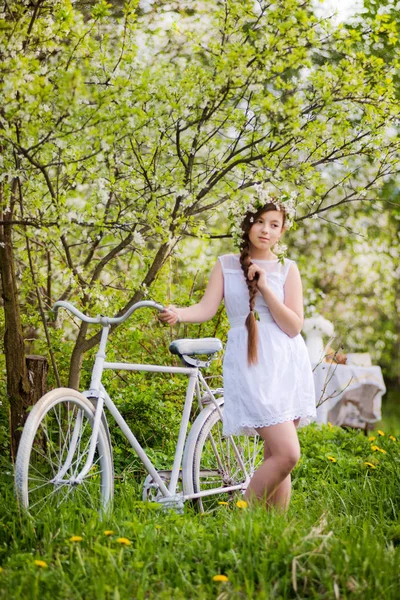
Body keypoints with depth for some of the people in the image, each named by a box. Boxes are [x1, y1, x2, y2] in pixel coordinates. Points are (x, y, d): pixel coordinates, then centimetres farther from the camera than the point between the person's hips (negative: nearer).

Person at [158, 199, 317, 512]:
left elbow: (294, 326, 0)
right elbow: (207, 309, -2)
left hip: (286, 364, 3)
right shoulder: (226, 264, 9)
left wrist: (265, 288, -9)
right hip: (250, 364, -3)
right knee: (287, 454, -16)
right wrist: (178, 313, -22)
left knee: (275, 456, 5)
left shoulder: (287, 269, 9)